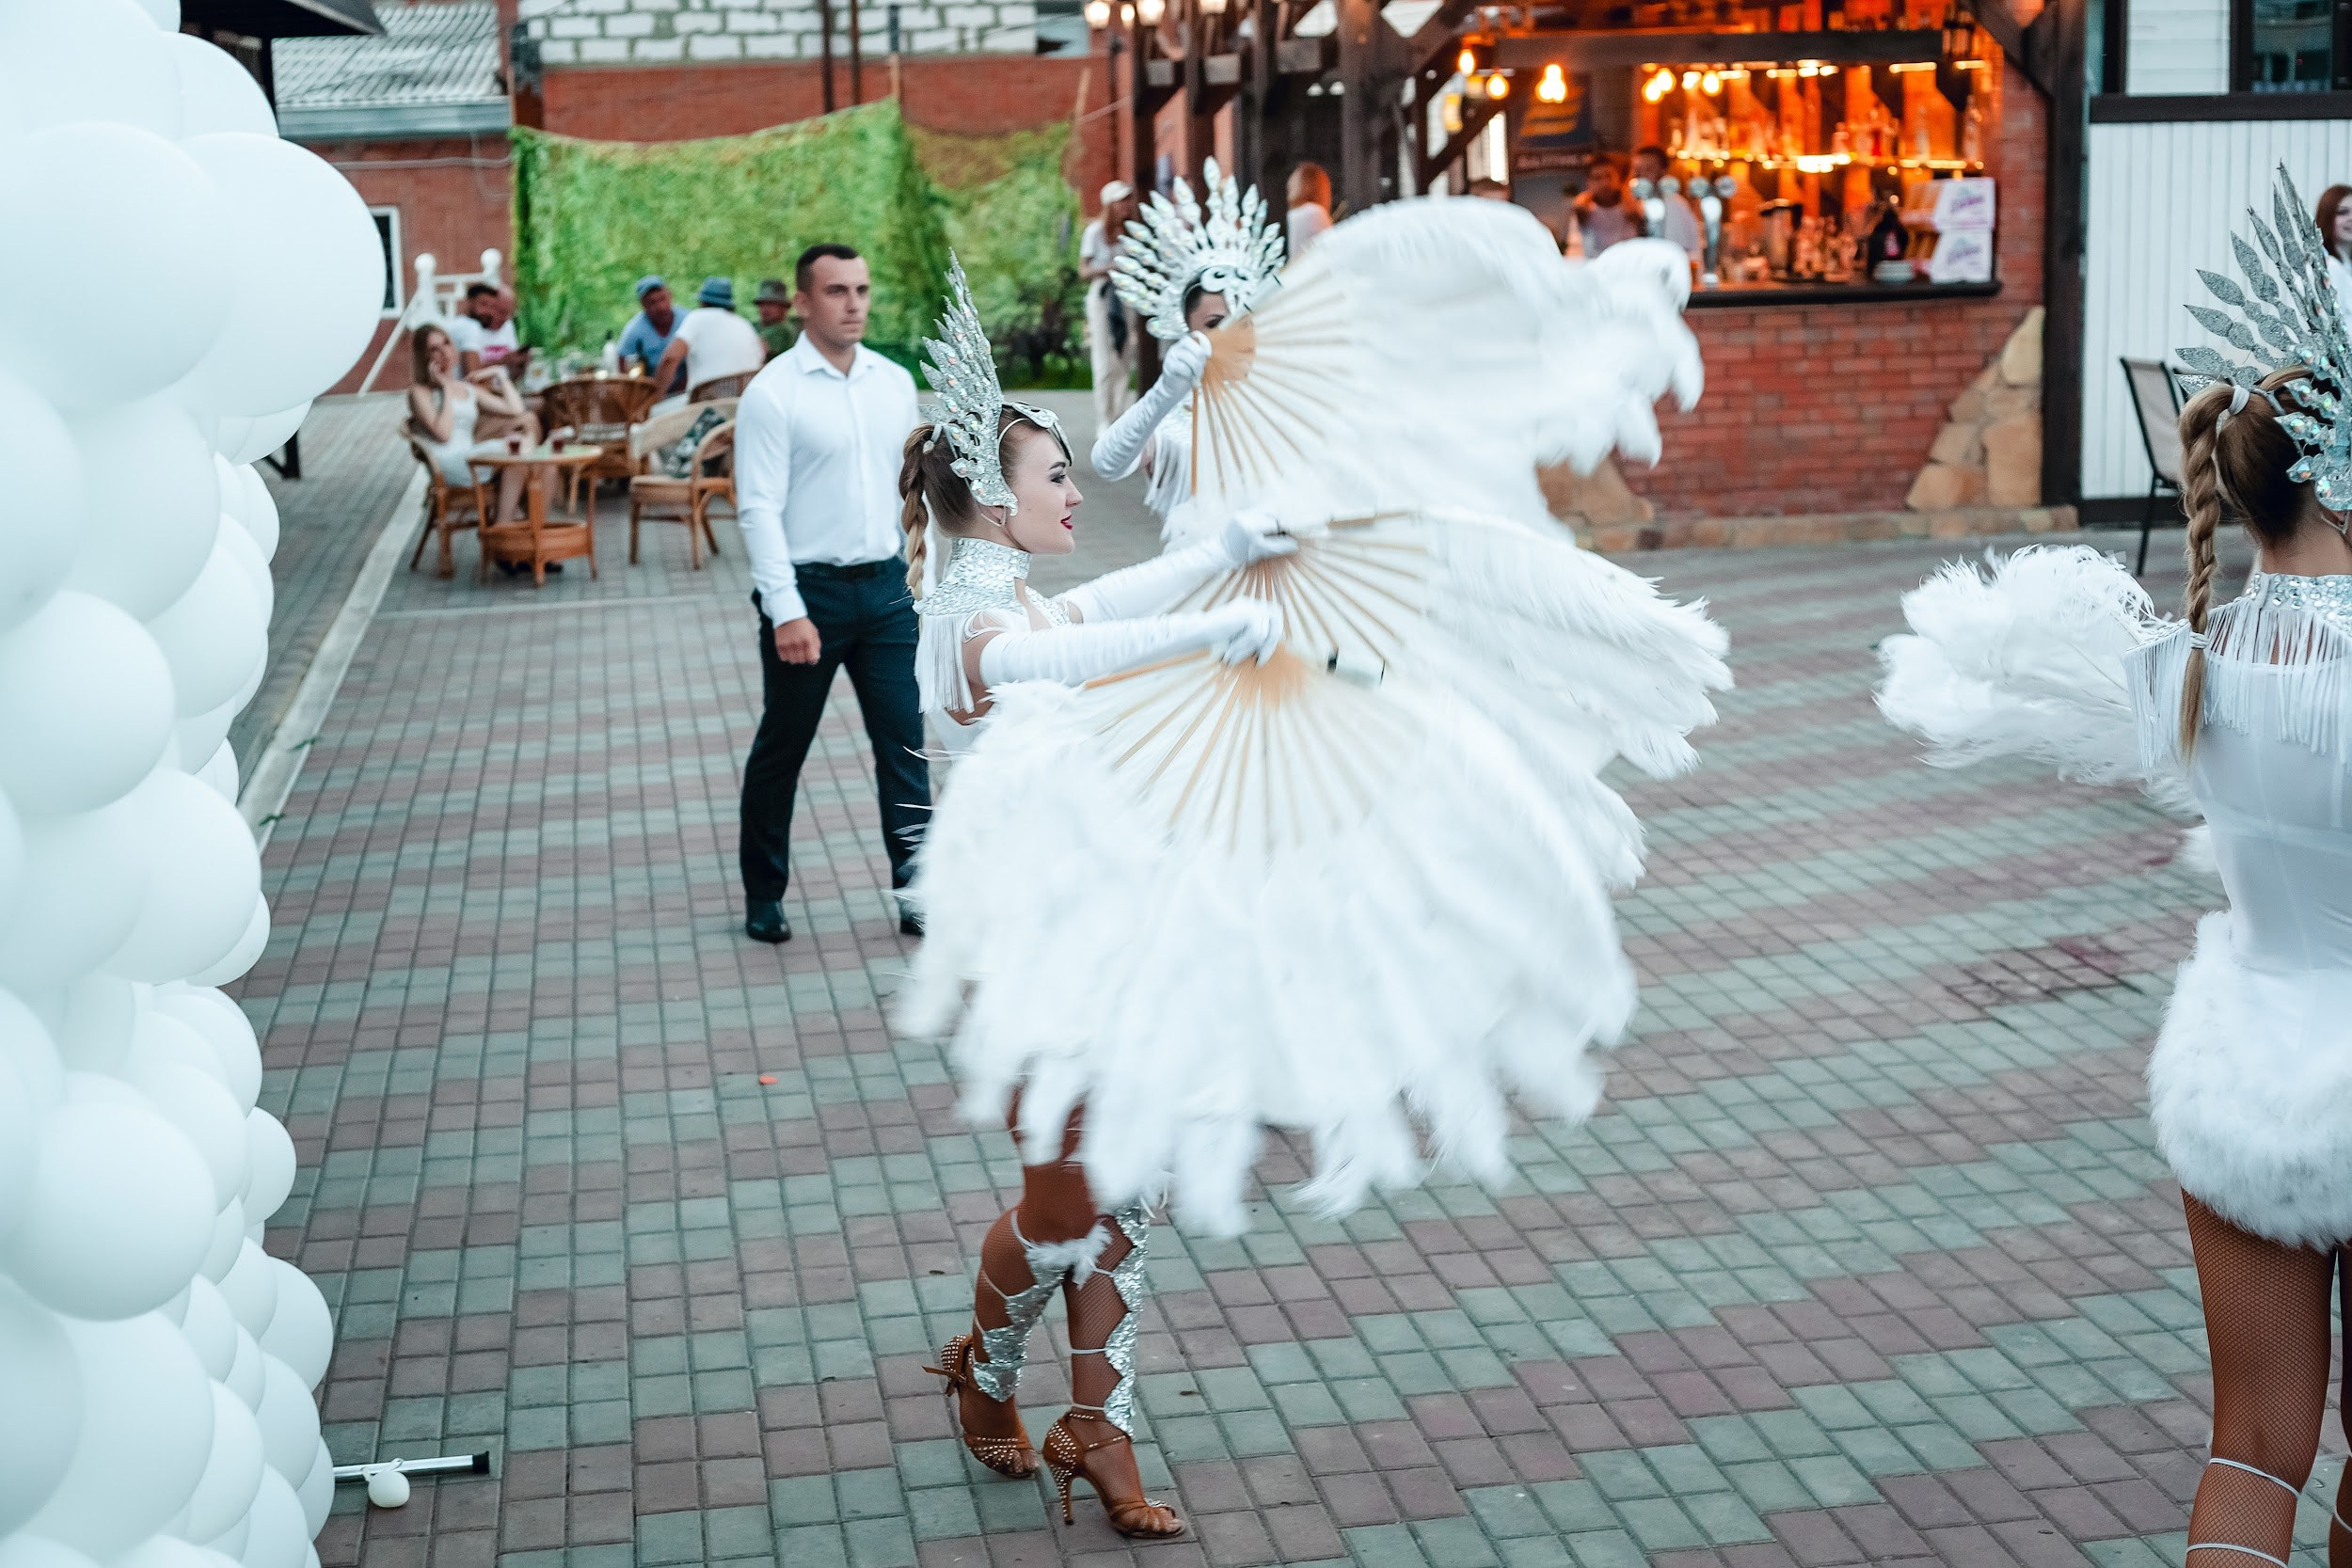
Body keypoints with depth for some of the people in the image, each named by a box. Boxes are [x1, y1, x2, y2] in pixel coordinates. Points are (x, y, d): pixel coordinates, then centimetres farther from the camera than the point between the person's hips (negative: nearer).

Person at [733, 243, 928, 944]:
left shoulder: (895, 382, 6)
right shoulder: (772, 392, -10)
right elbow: (760, 508, -13)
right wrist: (787, 612, -19)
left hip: (886, 585, 4)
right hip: (809, 589, -4)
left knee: (904, 743, 2)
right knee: (781, 751, 10)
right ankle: (763, 898, 24)